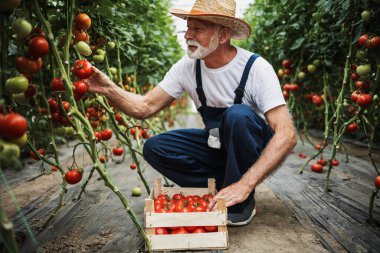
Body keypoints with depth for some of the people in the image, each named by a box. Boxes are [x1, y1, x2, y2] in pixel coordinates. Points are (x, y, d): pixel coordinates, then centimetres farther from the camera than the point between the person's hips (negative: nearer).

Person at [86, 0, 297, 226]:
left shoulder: (255, 68, -24)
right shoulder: (188, 67, -11)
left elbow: (287, 135, -30)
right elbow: (145, 107, -11)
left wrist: (245, 185, -40)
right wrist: (108, 89, -30)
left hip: (254, 146, -4)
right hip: (216, 146, 4)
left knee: (238, 115, -35)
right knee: (154, 148, -13)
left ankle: (243, 201, -15)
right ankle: (227, 191, -7)